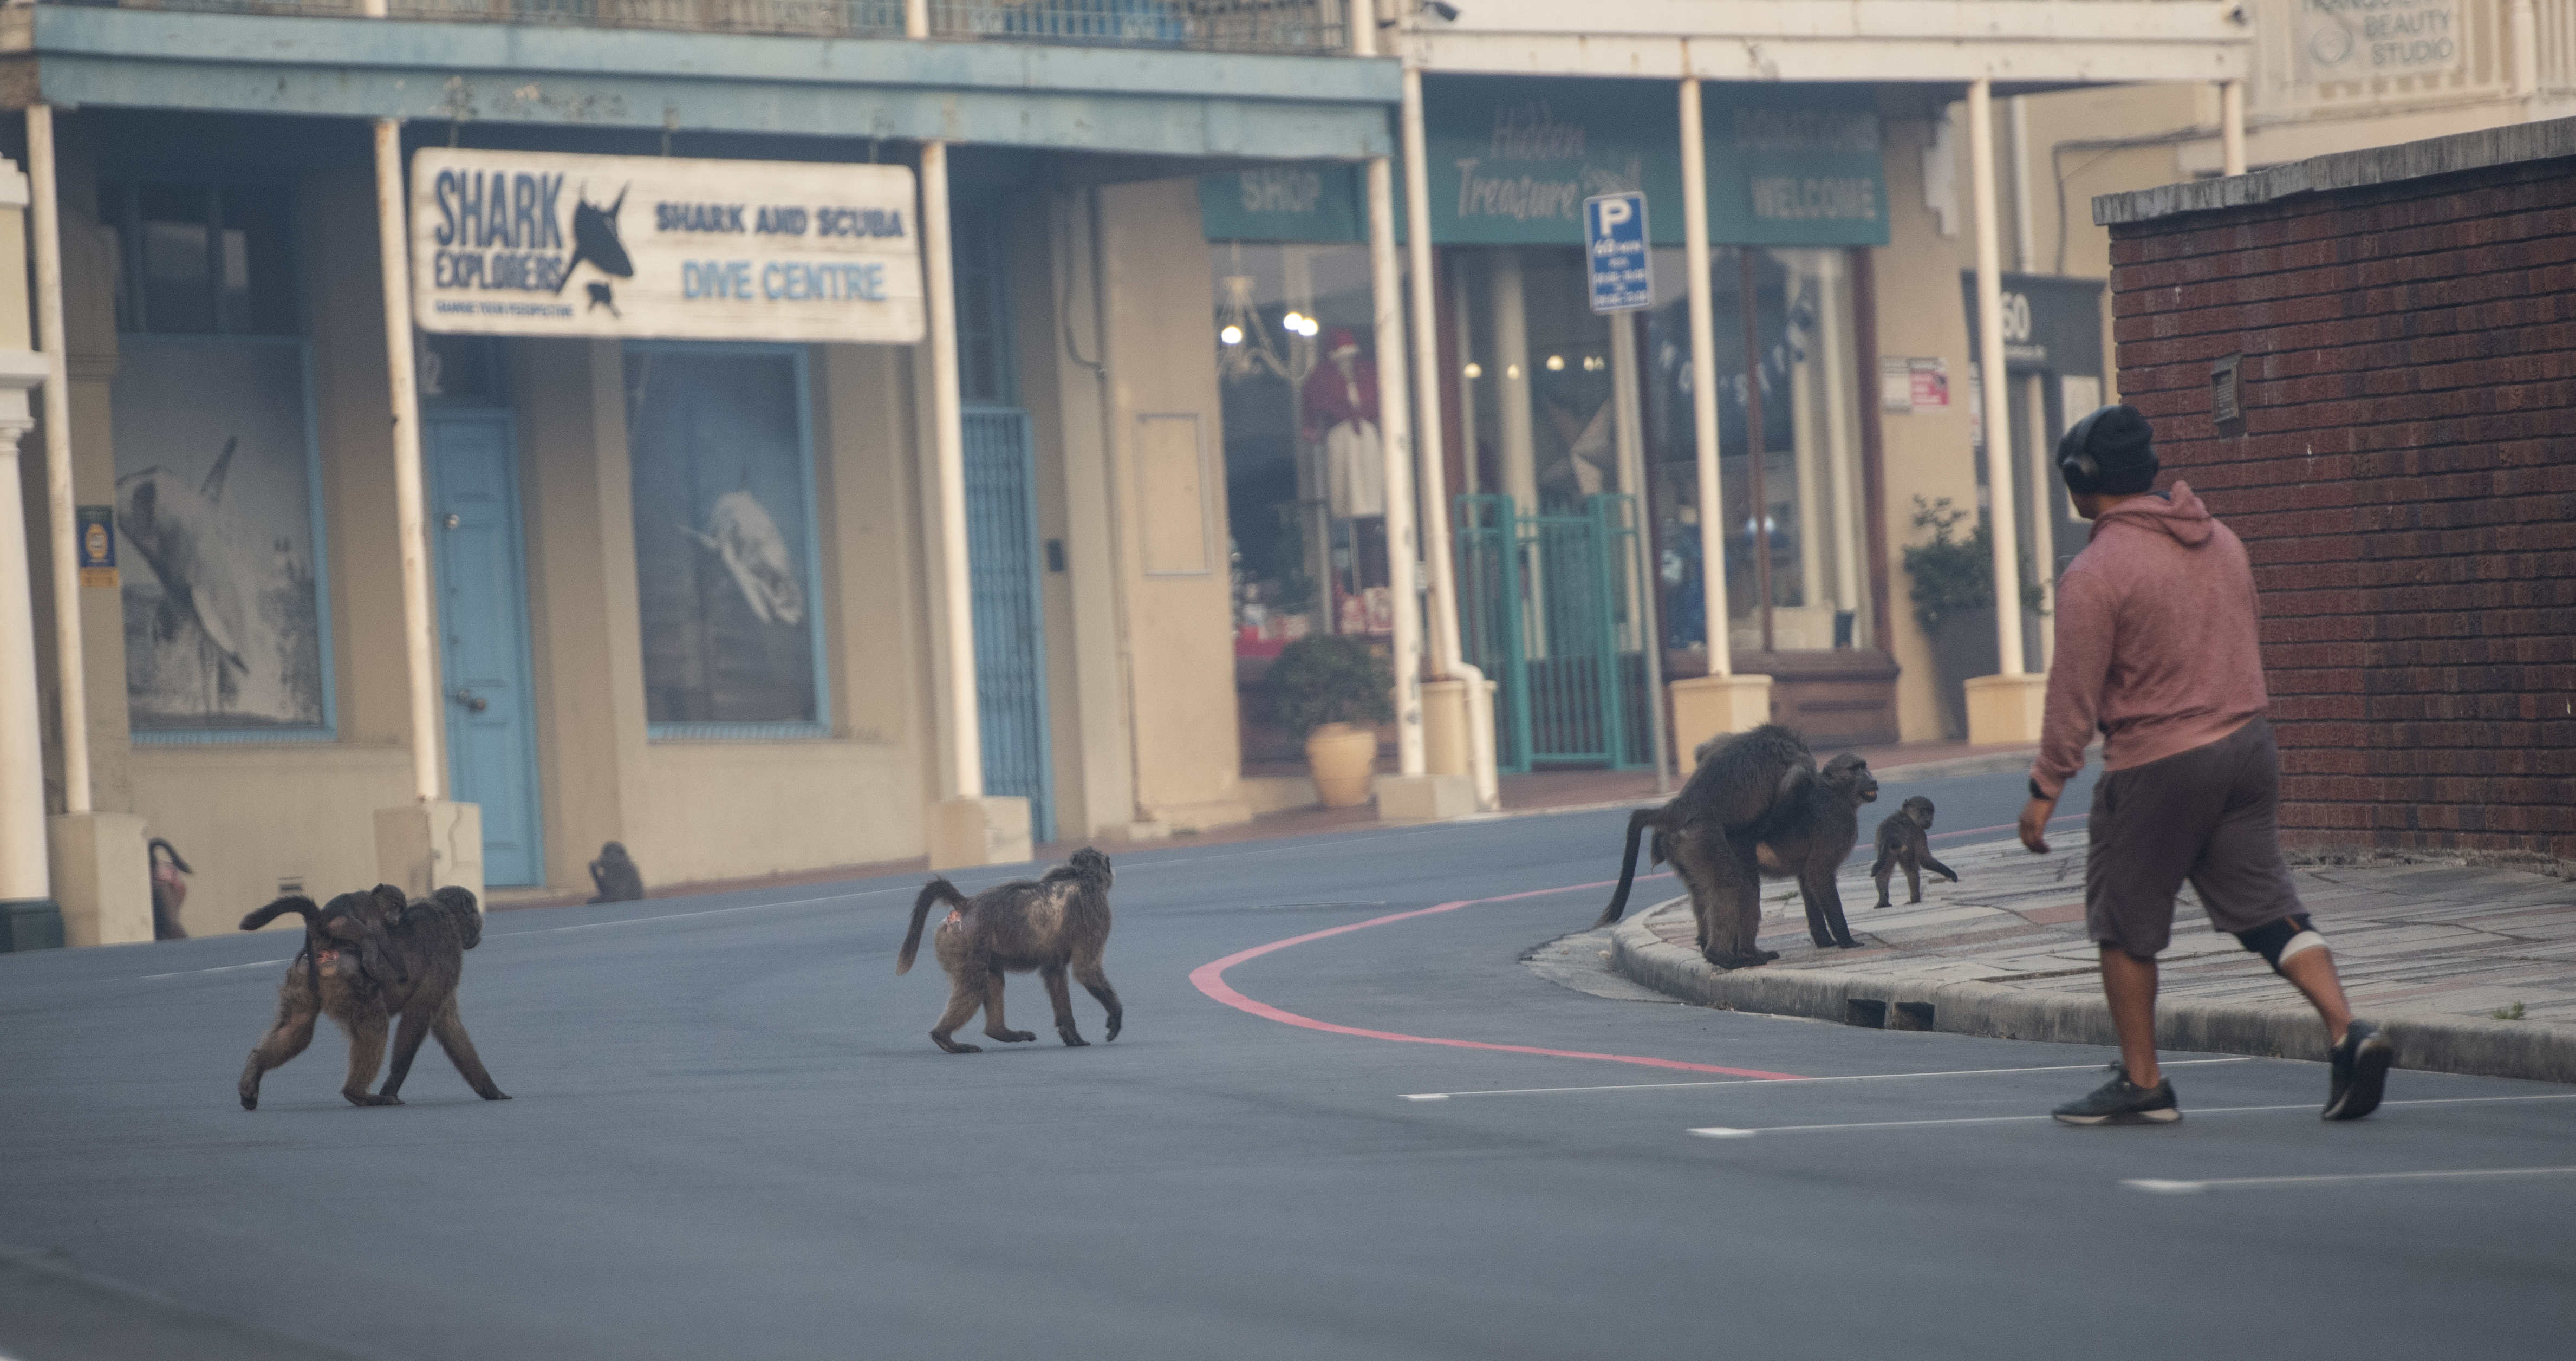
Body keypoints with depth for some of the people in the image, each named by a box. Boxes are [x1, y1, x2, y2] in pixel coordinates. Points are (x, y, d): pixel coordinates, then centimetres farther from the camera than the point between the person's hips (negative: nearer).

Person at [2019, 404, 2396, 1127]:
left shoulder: (2095, 572, -13)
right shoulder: (2221, 542, 9)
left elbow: (2075, 691, -12)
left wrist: (2046, 787, -5)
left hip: (2155, 767, -6)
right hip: (2248, 745, 6)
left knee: (2126, 927, 8)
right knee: (2268, 908, 7)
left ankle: (2142, 1084, 13)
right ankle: (2349, 1032, -10)